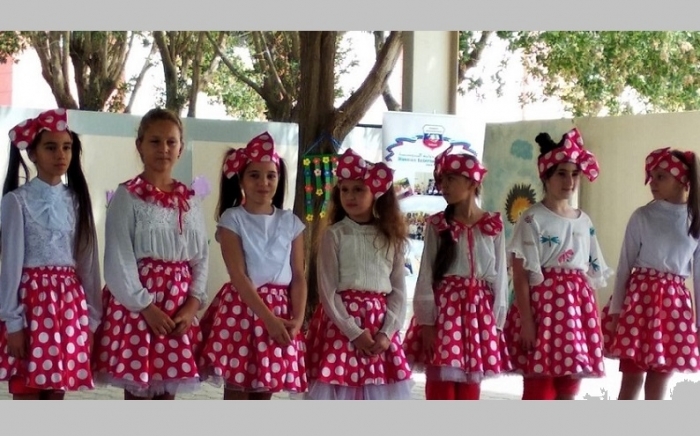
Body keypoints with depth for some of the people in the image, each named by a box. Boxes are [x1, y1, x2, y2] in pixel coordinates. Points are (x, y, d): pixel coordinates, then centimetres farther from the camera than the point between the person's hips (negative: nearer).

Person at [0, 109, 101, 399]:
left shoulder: (77, 200, 10)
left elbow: (88, 260, 11)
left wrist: (93, 315, 9)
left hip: (70, 302, 4)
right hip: (32, 300, -4)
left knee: (57, 393, 8)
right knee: (26, 396, -1)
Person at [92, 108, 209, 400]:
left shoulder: (190, 200, 11)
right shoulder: (127, 196, -5)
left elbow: (201, 256, 9)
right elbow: (118, 259, -10)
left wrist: (192, 305, -5)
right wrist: (146, 306, -14)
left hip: (180, 306, 5)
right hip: (137, 302, -5)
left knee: (168, 391, 8)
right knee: (137, 393, -1)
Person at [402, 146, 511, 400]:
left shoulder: (493, 226, 3)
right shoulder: (438, 225, 2)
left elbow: (500, 276, 4)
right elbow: (426, 275, -1)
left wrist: (496, 321, -1)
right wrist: (426, 320, -9)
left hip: (479, 310, 1)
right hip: (443, 308, -1)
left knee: (469, 392, 7)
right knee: (440, 393, -1)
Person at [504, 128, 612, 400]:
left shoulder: (584, 222, 13)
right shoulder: (532, 220, -5)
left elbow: (593, 273, 15)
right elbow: (520, 275, -9)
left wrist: (593, 316, 11)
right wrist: (526, 320, -16)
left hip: (577, 306, 6)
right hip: (543, 304, -6)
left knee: (568, 392, 7)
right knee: (538, 391, -6)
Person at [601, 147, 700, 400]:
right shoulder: (642, 217, 0)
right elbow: (625, 266, 1)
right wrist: (615, 310, -4)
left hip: (675, 303, 2)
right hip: (639, 298, -2)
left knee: (658, 384, 5)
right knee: (631, 381, -2)